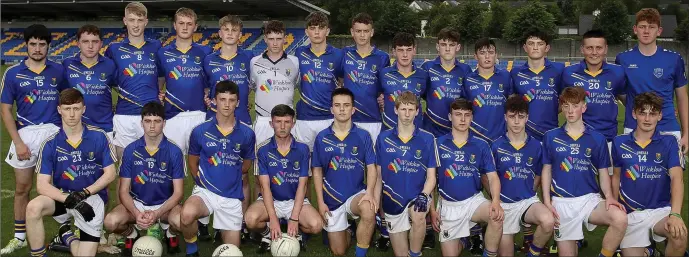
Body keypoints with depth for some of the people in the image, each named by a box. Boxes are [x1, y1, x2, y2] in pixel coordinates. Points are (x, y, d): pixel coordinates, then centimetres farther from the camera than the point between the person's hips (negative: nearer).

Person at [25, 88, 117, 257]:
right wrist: (70, 200, -24)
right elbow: (42, 185, -9)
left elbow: (110, 174, -2)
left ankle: (68, 237, 28)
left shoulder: (99, 137, -6)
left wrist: (84, 193, -14)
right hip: (62, 196, 1)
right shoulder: (50, 144, -5)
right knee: (33, 207, -32)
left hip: (93, 197, -1)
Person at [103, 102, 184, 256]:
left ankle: (167, 228, 6)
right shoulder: (130, 150, -6)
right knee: (111, 222, -29)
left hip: (165, 204, -1)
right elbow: (124, 190, -4)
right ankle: (131, 232, 9)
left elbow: (178, 192, -10)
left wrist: (157, 214, -25)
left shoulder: (175, 152, -11)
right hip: (136, 203, 1)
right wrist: (136, 213, -23)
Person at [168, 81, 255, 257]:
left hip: (232, 197, 1)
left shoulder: (247, 134, -4)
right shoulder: (200, 131, -6)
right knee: (186, 215, -36)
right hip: (205, 191, -1)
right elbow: (193, 163, 10)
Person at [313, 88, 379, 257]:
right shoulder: (321, 137, -2)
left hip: (356, 194, -1)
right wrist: (320, 202, -4)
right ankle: (347, 230, 42)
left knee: (369, 211, -38)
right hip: (332, 199, 2)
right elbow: (317, 172, 2)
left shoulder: (363, 136, -4)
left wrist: (369, 192, -24)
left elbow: (371, 167, -6)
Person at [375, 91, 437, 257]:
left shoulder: (427, 139, -4)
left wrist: (423, 196, -23)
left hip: (417, 197, -2)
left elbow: (431, 177, -3)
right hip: (392, 201, 2)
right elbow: (378, 174, 6)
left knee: (418, 216, -36)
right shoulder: (383, 138, -1)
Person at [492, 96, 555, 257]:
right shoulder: (496, 146, -5)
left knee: (548, 221, -33)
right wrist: (496, 199, -4)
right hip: (504, 203, 0)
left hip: (529, 200, 0)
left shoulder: (536, 146, -2)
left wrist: (528, 193, 5)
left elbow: (538, 176, 12)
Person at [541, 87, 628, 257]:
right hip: (561, 202, 0)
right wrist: (547, 202, -2)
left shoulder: (597, 139, 3)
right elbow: (546, 171, 7)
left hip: (590, 198, 0)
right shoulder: (550, 137, 3)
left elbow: (603, 174, 7)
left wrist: (609, 196, -12)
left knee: (620, 219, -30)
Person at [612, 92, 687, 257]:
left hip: (661, 209, -2)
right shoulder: (619, 143, 2)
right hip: (630, 213, 2)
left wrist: (675, 214, -27)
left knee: (679, 234, -32)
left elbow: (676, 178, -13)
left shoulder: (669, 143, -2)